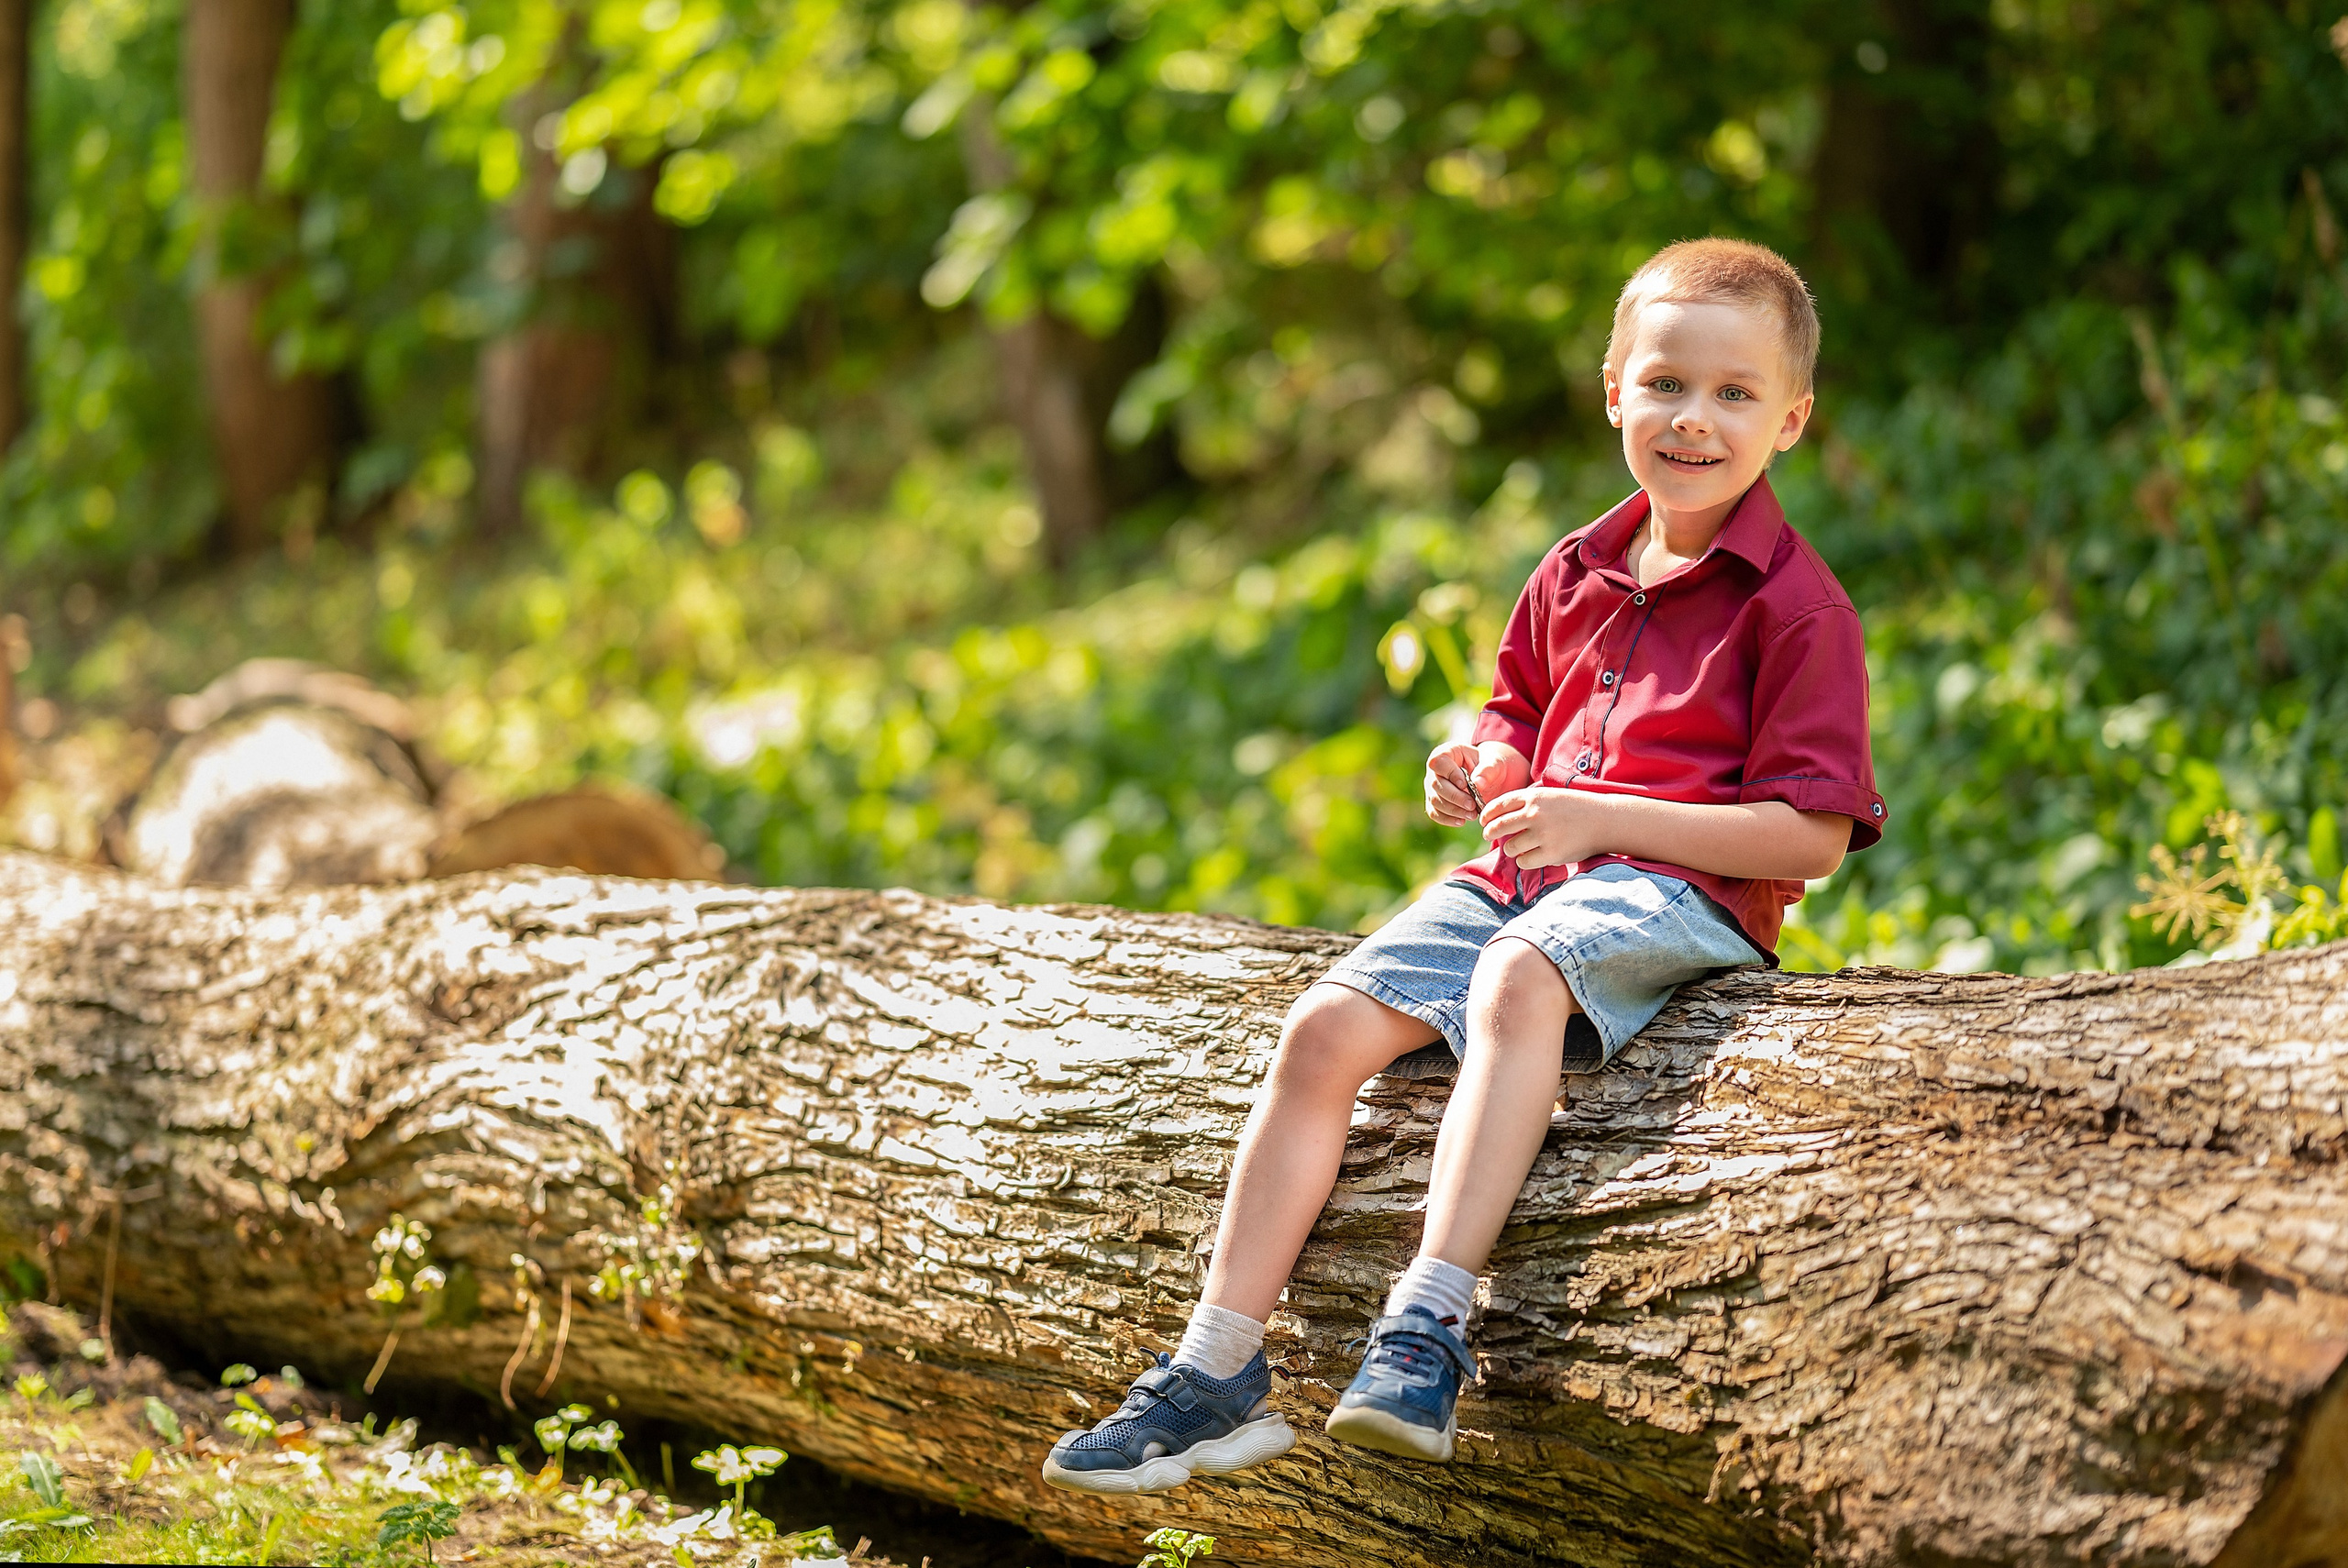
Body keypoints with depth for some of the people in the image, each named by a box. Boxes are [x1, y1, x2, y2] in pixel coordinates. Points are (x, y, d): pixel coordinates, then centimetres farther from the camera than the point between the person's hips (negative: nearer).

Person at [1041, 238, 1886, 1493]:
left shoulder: (1795, 605, -6)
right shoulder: (1576, 575, 16)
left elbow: (1815, 835, -12)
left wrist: (1598, 818, -17)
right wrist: (1487, 770, 6)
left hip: (1679, 892, -7)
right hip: (1524, 875, 7)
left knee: (1517, 974, -38)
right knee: (1324, 1028, -12)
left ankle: (1429, 1327, -43)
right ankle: (1219, 1369, -10)